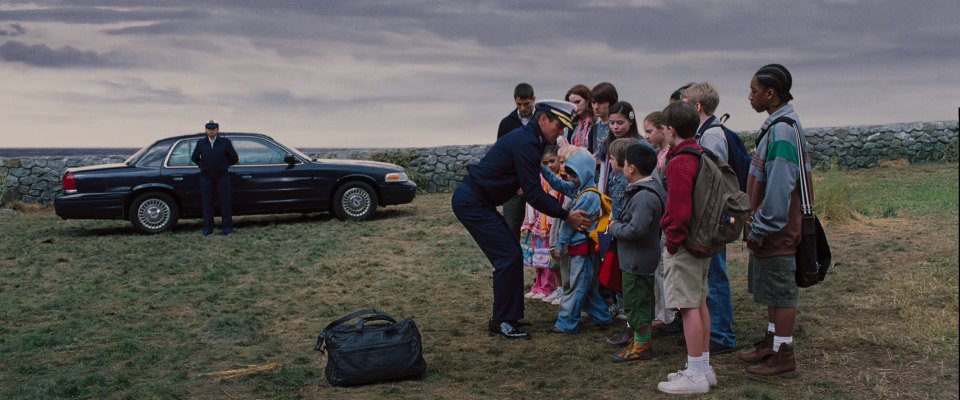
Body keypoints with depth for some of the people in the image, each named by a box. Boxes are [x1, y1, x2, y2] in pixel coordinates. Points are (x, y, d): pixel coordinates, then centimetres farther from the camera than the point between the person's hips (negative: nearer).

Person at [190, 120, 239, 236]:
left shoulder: (225, 142, -1)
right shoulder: (201, 143, 5)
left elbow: (234, 158, 7)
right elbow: (194, 158, 18)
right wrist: (203, 166, 13)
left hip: (222, 176, -1)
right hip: (206, 177, 1)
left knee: (225, 202, 1)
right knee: (207, 203, 4)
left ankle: (227, 228, 9)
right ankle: (207, 229, 11)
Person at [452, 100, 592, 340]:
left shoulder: (528, 140, 12)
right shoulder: (526, 143, -20)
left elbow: (532, 189, 18)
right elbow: (534, 194, -21)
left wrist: (565, 210, 14)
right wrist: (566, 216, -17)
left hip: (477, 201, 10)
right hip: (472, 203, -10)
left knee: (512, 253, 11)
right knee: (508, 256, -9)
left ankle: (510, 315, 18)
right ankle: (501, 323, 0)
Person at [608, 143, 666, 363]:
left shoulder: (644, 196, -24)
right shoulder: (650, 190, 9)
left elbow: (636, 229, -31)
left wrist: (615, 227, -16)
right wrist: (619, 225, 9)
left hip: (637, 260, -10)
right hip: (640, 259, 10)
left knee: (636, 302, 0)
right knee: (641, 301, 19)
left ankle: (641, 345, 9)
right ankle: (639, 338, 30)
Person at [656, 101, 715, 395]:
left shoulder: (679, 162, -19)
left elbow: (679, 209, -23)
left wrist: (672, 240, -13)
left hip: (684, 243, -10)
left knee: (689, 307, -4)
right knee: (699, 302, 16)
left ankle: (696, 376, 1)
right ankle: (704, 368, 25)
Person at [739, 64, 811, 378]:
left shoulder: (782, 130, -21)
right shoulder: (778, 125, 10)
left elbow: (779, 186, -25)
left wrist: (760, 228, -20)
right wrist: (757, 225, 17)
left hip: (776, 230, -10)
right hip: (771, 228, 10)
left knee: (781, 293, 0)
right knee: (773, 291, 18)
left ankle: (783, 356, 10)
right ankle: (771, 343, 30)